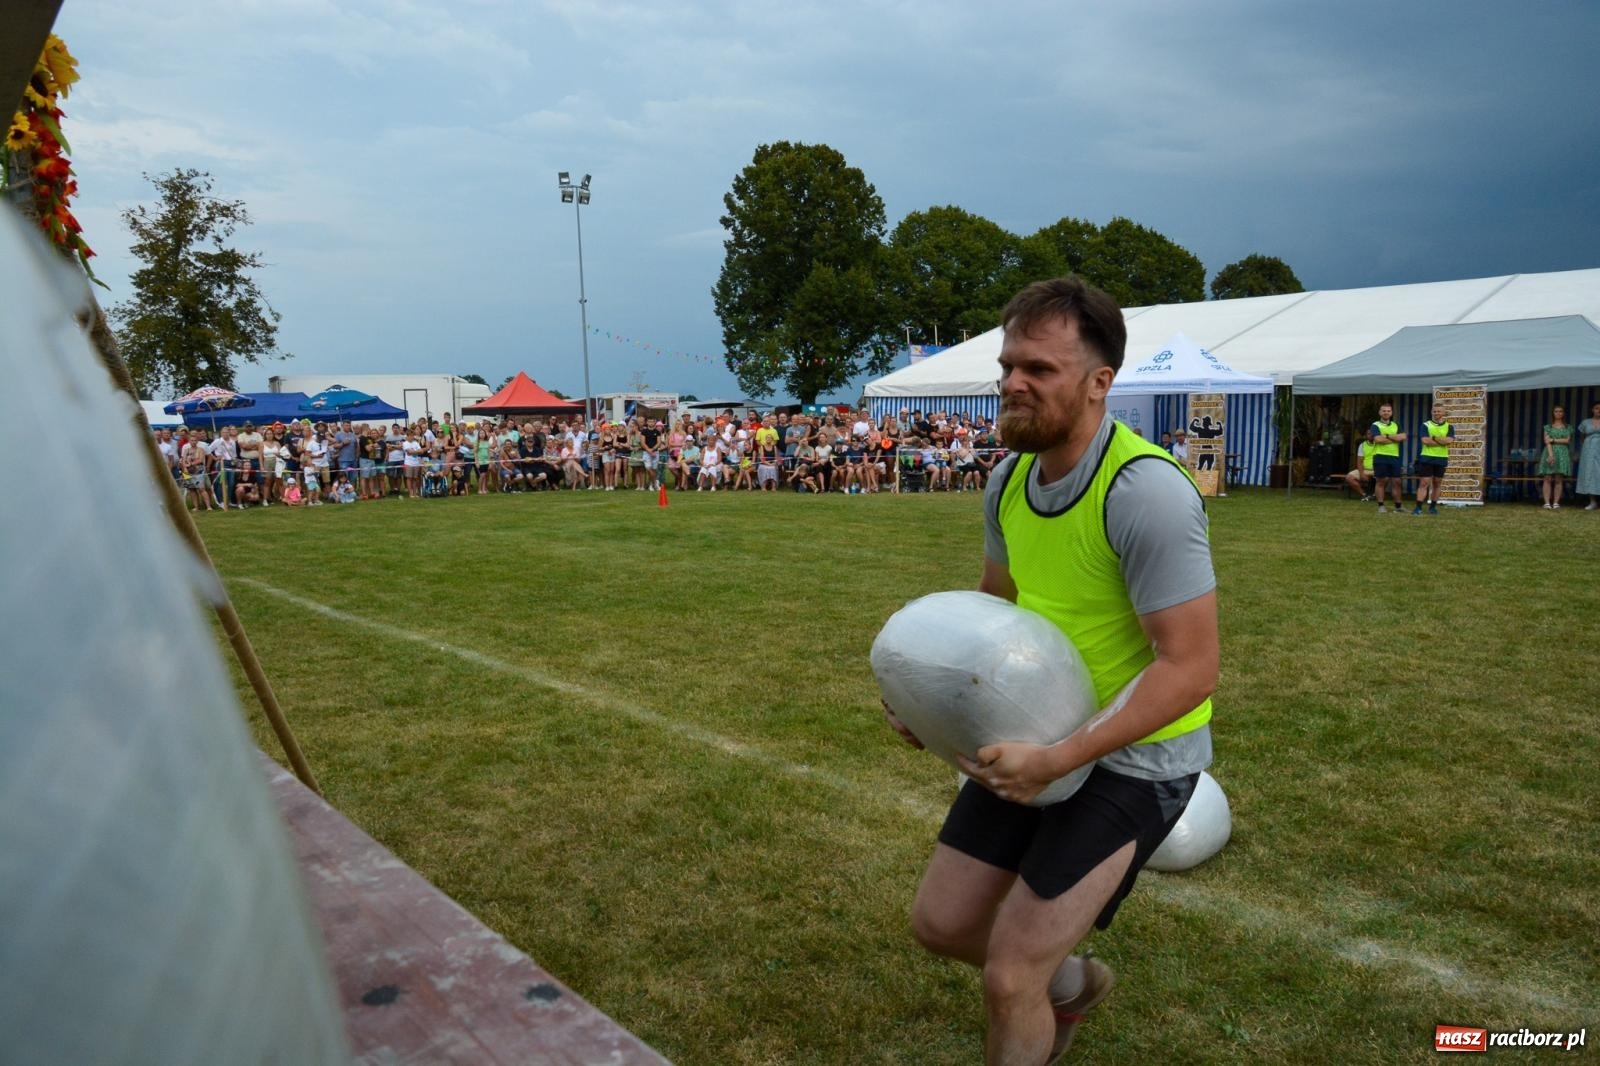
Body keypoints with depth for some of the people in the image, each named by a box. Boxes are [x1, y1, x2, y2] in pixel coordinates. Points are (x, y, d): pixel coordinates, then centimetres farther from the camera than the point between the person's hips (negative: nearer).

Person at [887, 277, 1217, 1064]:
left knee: (1008, 978, -6)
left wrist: (1058, 761, -30)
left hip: (1134, 757, -7)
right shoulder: (1010, 478, -2)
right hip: (1039, 737, 7)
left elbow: (1190, 668, -25)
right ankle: (1071, 980, 43)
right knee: (940, 924, 14)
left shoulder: (1146, 492, -26)